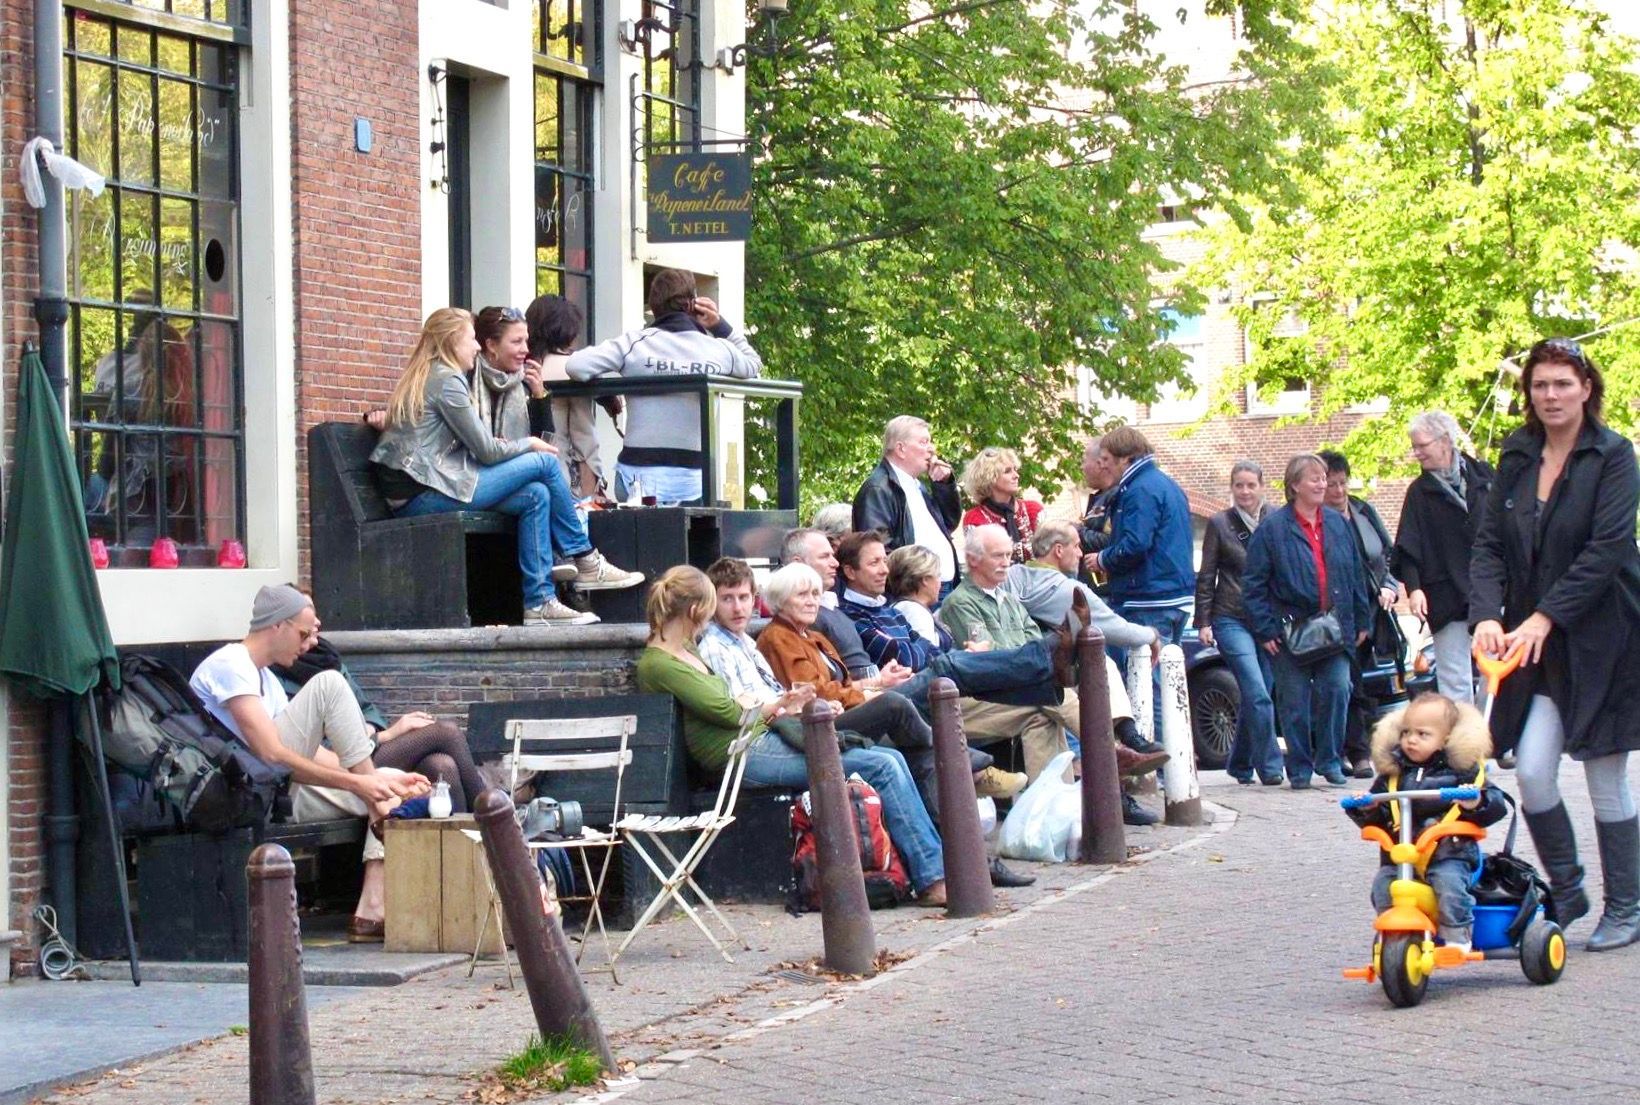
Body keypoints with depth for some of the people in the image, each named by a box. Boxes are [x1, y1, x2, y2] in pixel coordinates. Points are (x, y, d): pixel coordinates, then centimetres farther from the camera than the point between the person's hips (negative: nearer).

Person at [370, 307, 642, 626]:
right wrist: (529, 444, 8)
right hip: (426, 496, -10)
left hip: (409, 497, 10)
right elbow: (486, 452, -9)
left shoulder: (421, 377, 21)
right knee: (544, 463, -6)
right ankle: (585, 561, 6)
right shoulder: (446, 381, -10)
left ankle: (540, 602, -3)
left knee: (536, 496, 4)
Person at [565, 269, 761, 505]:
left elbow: (576, 366, -10)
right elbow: (753, 365, 25)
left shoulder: (634, 343, -2)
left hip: (640, 471, -1)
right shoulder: (718, 350, 3)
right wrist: (720, 325, 19)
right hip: (693, 474, 1)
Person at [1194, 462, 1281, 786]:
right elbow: (1206, 577, 5)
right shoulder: (1220, 524, 2)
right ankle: (1269, 767, -10)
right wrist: (1203, 622, 0)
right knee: (1258, 694, -14)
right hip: (1232, 621, -3)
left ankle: (1239, 765, 22)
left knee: (1255, 696, 7)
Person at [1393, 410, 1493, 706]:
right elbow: (1407, 548, -1)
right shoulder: (1420, 492, 4)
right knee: (1455, 682, -2)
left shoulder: (1483, 476, 6)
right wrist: (1413, 587, -14)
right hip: (1447, 600, -1)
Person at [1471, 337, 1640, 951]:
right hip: (1537, 645, 4)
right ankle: (1565, 890, 13)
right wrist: (1488, 614, -15)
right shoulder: (1517, 459, 7)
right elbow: (1489, 543, 3)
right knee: (1531, 770, -7)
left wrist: (1545, 618, -21)